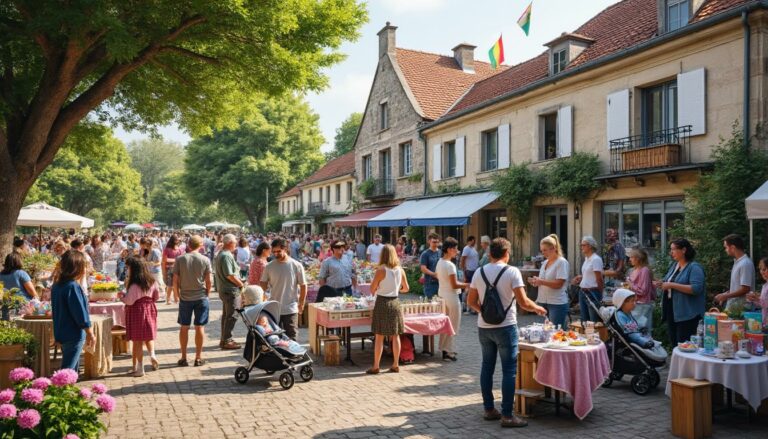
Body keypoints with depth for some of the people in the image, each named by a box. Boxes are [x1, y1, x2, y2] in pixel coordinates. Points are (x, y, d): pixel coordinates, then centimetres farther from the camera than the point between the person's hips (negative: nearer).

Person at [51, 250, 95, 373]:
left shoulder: (57, 285, 8)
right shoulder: (73, 286, -20)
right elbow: (80, 312, -19)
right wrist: (90, 334, -10)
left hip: (62, 333, 9)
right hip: (74, 335, -9)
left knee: (73, 367, 19)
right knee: (68, 369, -5)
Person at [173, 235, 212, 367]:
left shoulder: (180, 259, -3)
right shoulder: (205, 260, -5)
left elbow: (175, 281, -3)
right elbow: (208, 281, -4)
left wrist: (178, 295, 9)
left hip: (185, 298, 1)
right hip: (201, 297, -1)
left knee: (184, 327, 11)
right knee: (200, 327, 6)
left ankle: (183, 358, 17)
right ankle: (198, 358, 10)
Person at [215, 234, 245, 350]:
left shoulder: (221, 254, 13)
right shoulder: (226, 256, -20)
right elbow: (230, 275, -24)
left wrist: (239, 279, 14)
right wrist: (241, 284, -11)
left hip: (224, 289, 11)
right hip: (231, 290, -11)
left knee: (226, 315, 17)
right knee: (231, 316, -3)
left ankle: (224, 339, 26)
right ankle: (226, 341, 2)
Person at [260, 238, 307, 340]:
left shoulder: (296, 265, -4)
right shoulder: (269, 267, 1)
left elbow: (303, 286, 2)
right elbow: (263, 285, 7)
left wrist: (301, 304, 1)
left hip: (291, 309, -2)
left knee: (291, 338, 3)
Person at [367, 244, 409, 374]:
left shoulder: (381, 270, -13)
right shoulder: (400, 270, 1)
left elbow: (372, 289, -10)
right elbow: (406, 288, 11)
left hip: (382, 303, -4)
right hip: (395, 302, 4)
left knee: (379, 336, 1)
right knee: (395, 335, 11)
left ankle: (376, 366, 5)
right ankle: (395, 365, 17)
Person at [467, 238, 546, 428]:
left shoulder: (479, 272, 4)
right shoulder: (512, 271, -11)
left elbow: (471, 301, 8)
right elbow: (523, 302, -15)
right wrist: (538, 308, 3)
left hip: (484, 327, 5)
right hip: (505, 327, -5)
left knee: (487, 367, 13)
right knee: (509, 370, 1)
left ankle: (489, 409, 22)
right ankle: (507, 415, 3)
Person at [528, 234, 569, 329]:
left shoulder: (562, 262, -8)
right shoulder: (545, 262, 13)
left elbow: (558, 284, -16)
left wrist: (541, 281, -22)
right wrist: (535, 281, -3)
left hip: (557, 304, -7)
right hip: (543, 302, 7)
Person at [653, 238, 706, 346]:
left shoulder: (694, 267, -12)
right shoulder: (674, 264, 12)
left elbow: (696, 289, -24)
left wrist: (672, 285, -24)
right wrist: (662, 283, 3)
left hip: (687, 314, -8)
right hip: (671, 311, 8)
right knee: (674, 344, 15)